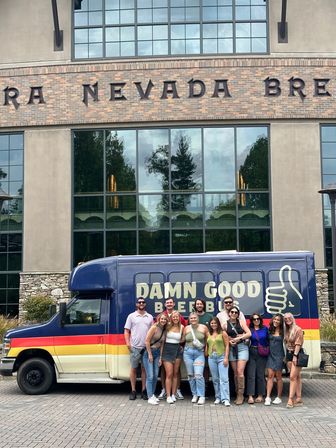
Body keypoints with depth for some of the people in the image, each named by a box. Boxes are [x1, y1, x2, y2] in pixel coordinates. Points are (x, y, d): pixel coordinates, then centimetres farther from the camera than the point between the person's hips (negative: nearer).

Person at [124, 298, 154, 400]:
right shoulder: (131, 316, 4)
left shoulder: (150, 317, 10)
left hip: (146, 347, 2)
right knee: (133, 368, 3)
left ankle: (143, 391, 13)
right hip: (135, 347, -2)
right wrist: (128, 343, -10)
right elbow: (126, 331, 3)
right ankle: (133, 391, 10)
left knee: (144, 369, 6)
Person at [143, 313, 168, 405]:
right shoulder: (154, 327, -12)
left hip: (157, 353, 7)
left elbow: (162, 344, 9)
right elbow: (147, 341, -14)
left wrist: (160, 357, 4)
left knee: (155, 376, 7)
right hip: (148, 352, -7)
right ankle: (150, 397, -7)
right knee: (150, 376, -9)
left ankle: (152, 395, 19)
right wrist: (150, 355, -13)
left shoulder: (164, 330, 8)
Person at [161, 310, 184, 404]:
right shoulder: (168, 326, -2)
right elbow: (163, 339, 1)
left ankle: (173, 395, 14)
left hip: (177, 351, 2)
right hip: (167, 350, -2)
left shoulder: (182, 327, 3)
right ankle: (168, 396, -3)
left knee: (175, 373, 6)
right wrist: (161, 353, -3)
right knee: (169, 374, -6)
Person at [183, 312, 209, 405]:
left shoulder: (203, 327, 2)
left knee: (198, 375, -13)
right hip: (188, 353, 3)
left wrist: (204, 345, 2)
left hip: (199, 353, -3)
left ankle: (202, 396, -6)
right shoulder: (186, 328, 6)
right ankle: (195, 394, 20)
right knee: (190, 375, 6)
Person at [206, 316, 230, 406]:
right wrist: (206, 355, 4)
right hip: (211, 358, 4)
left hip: (221, 357, -4)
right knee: (215, 379, 8)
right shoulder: (209, 334, 12)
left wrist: (226, 358, -10)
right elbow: (207, 346, 15)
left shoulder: (223, 333, 1)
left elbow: (227, 346, -3)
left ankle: (225, 399, -12)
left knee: (224, 379, -10)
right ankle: (218, 397, 17)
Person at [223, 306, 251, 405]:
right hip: (232, 348, 2)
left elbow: (249, 334, -3)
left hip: (242, 347, -2)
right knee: (235, 373, 4)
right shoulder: (225, 325, 7)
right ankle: (238, 394, 12)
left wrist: (238, 338, -9)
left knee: (240, 371, -11)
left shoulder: (241, 322, 4)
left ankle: (241, 395, -5)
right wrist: (229, 341, -11)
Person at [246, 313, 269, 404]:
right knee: (251, 374, -4)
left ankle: (260, 395, 13)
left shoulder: (265, 329, 7)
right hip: (252, 353, 0)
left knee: (260, 374, 5)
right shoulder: (249, 330, 4)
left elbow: (269, 340, 10)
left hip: (262, 354, 0)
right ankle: (250, 396, -4)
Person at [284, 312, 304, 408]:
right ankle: (299, 398, 12)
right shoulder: (287, 331, 13)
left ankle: (290, 399, -13)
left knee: (293, 377, -12)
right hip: (289, 354, 7)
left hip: (296, 354, -7)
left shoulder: (298, 329, -9)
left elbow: (298, 344, -14)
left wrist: (295, 355, -20)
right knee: (297, 377, 10)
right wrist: (286, 356, 8)